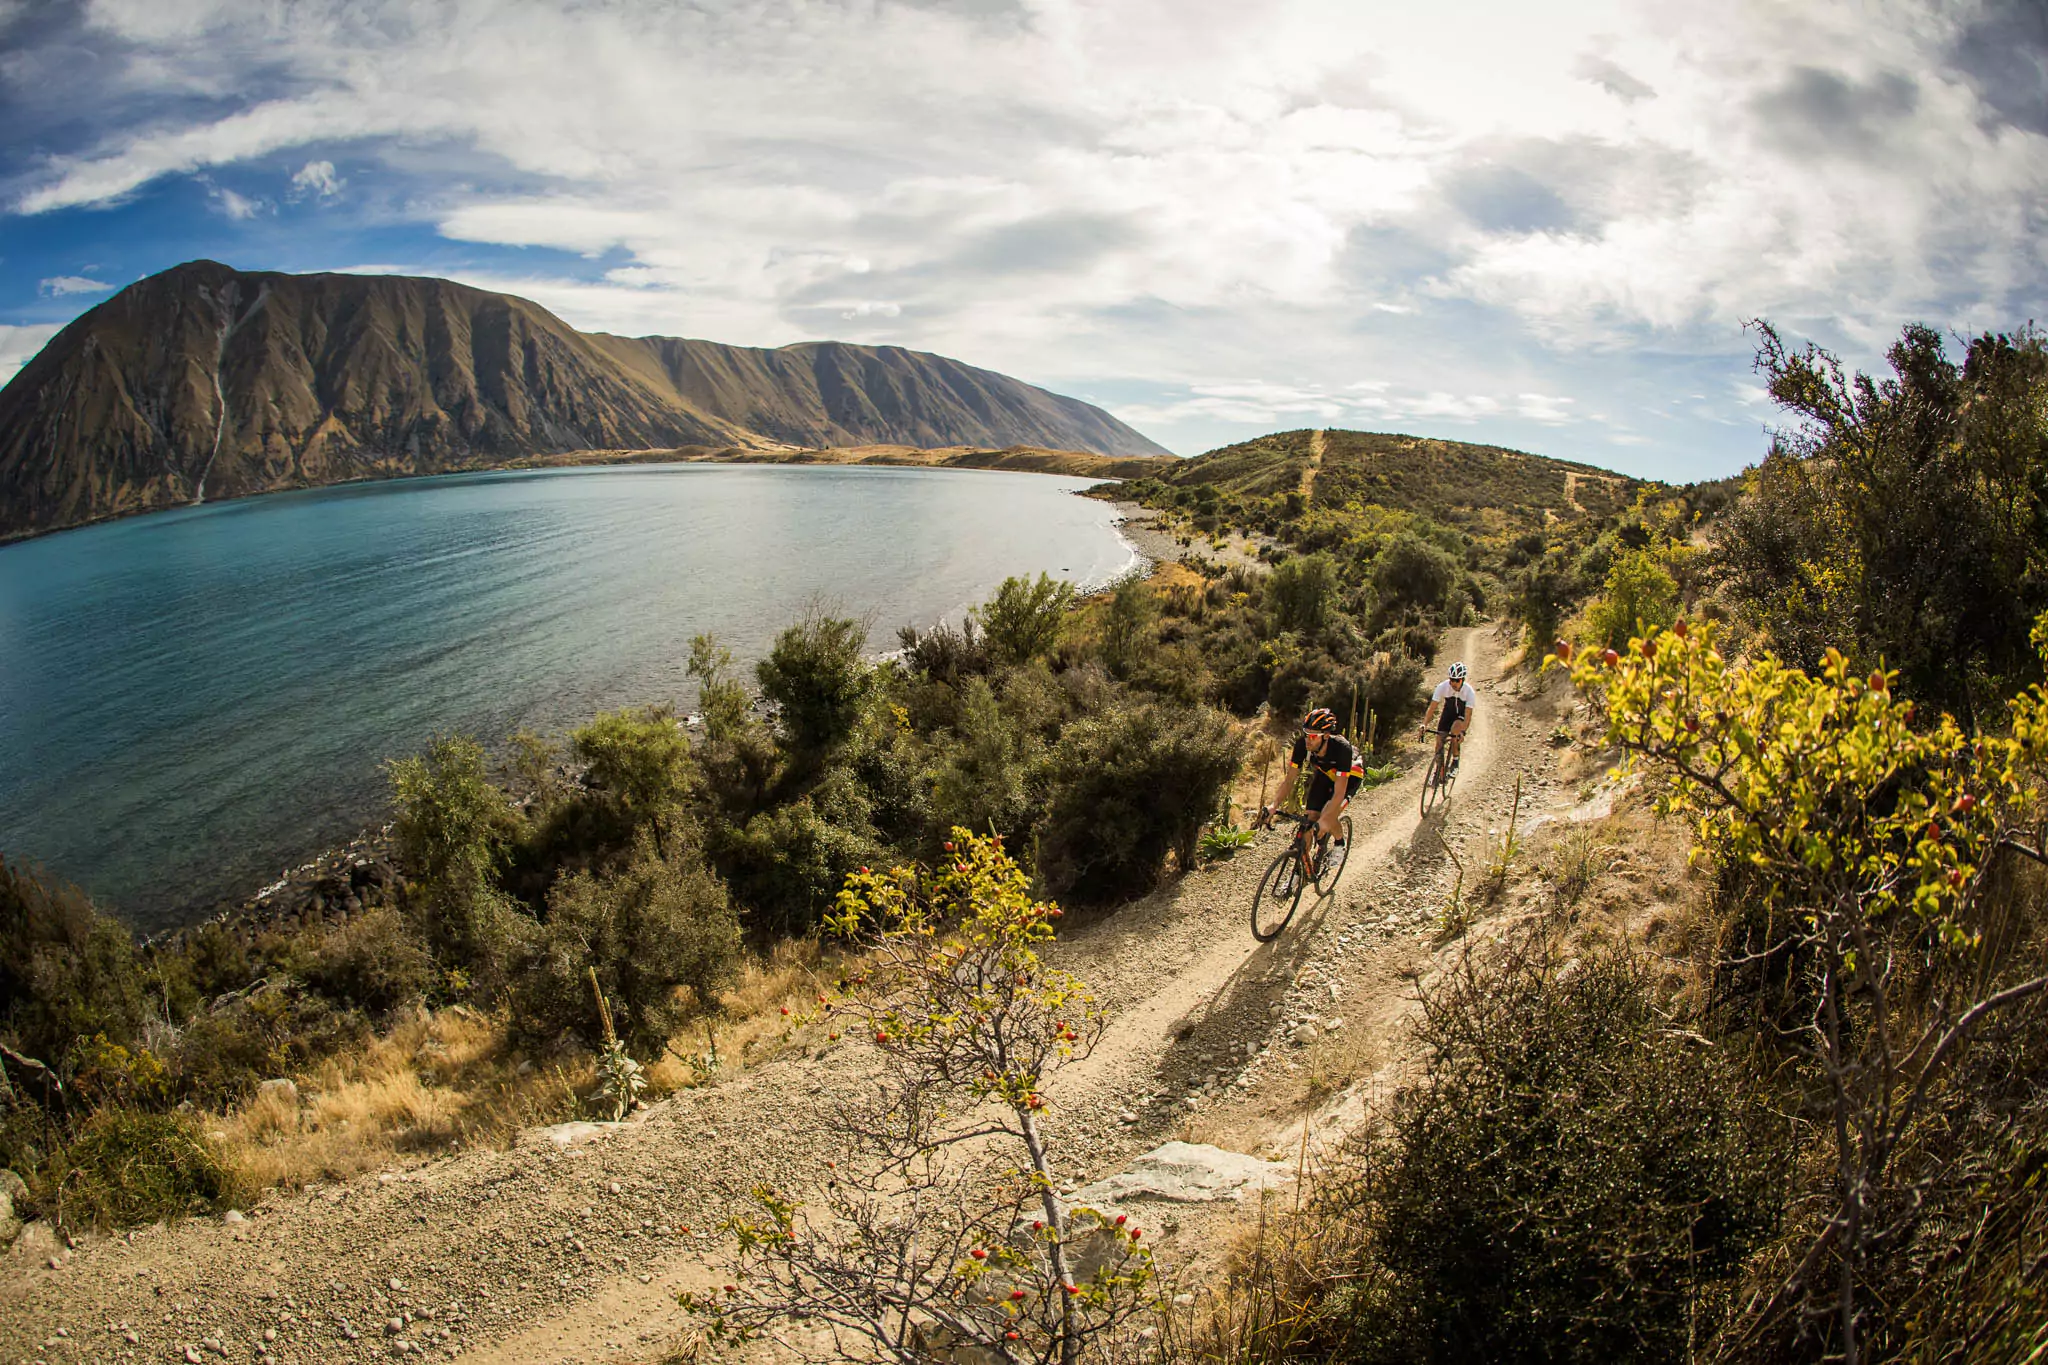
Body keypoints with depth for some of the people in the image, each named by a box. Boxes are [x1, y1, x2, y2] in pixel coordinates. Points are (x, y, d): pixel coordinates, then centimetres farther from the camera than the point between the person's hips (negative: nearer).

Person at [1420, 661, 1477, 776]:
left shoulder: (1469, 691, -29)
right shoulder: (1442, 687, -25)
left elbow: (1468, 715, -33)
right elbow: (1432, 707, -26)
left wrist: (1462, 732, -48)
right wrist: (1424, 724, -39)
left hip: (1461, 715, -3)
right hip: (1448, 712, 3)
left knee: (1455, 731, -33)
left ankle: (1455, 764, -15)